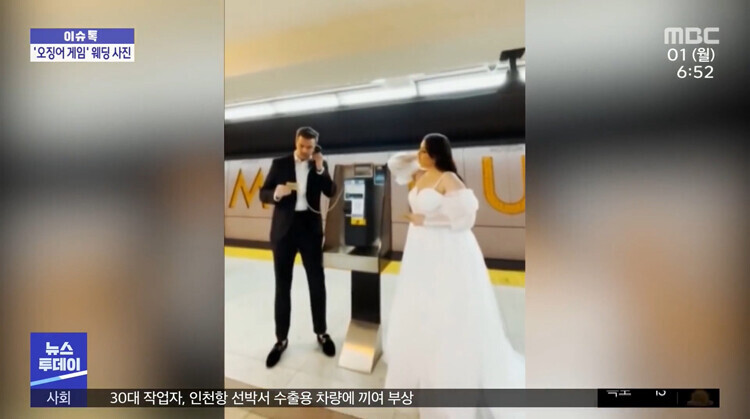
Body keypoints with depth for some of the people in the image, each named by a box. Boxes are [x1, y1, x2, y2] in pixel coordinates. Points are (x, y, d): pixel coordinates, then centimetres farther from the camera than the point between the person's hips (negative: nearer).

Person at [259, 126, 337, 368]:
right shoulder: (279, 164, 3)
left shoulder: (320, 165, 6)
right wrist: (276, 193, -22)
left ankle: (321, 333, 25)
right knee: (282, 285, 6)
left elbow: (331, 192, -3)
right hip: (284, 228, 0)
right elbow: (263, 194, 0)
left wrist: (320, 168, -14)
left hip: (310, 227, 1)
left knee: (317, 283, 7)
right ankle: (281, 339, 19)